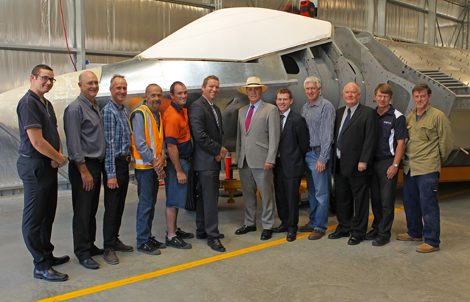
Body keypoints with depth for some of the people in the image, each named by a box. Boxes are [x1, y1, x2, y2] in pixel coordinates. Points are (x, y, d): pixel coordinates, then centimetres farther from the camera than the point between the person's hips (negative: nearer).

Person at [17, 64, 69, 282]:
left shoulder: (46, 104, 15)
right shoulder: (28, 103, -15)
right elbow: (37, 142, -21)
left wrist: (58, 155, -2)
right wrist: (60, 159, -9)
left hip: (49, 165, 10)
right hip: (34, 166, -10)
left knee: (47, 215, 17)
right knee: (34, 218, -1)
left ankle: (47, 255, 31)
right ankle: (41, 267, 6)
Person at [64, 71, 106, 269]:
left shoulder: (96, 107, 15)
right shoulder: (75, 108, -11)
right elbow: (73, 143, -16)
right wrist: (84, 171, -17)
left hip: (97, 164, 8)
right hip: (83, 165, -8)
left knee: (92, 210, 15)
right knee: (82, 211, -2)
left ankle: (90, 245, 25)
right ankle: (82, 253, 7)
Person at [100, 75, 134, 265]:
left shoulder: (125, 111, 13)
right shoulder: (108, 112, -13)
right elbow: (108, 144, -18)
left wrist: (129, 159, 16)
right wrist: (111, 174, -20)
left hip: (124, 163, 8)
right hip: (114, 164, -8)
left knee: (120, 205, 15)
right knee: (111, 207, -2)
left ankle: (115, 240, 26)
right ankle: (108, 248, 7)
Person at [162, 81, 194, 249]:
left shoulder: (183, 111, 11)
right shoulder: (172, 116, -20)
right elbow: (171, 146, -22)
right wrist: (179, 171, -21)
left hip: (183, 160, 10)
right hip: (176, 162, -10)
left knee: (177, 198, 17)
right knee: (173, 200, -2)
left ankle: (174, 229, 30)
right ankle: (171, 236, 7)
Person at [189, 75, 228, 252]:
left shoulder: (216, 109, 18)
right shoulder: (197, 107, -11)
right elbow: (199, 135, -19)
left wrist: (222, 149, 2)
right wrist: (219, 149, -11)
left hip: (215, 160, 9)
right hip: (205, 161, -9)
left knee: (205, 197, 15)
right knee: (210, 199, -6)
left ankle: (202, 230, 24)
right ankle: (212, 236, 1)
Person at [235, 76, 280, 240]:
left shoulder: (271, 110, -2)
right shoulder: (242, 111, 17)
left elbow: (274, 136, -8)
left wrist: (270, 159, -14)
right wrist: (238, 155, 13)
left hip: (261, 160, -6)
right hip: (244, 161, 6)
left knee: (266, 195, 1)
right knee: (248, 194, 14)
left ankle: (267, 226, 13)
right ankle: (250, 223, 27)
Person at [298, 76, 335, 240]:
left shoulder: (326, 106, -8)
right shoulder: (304, 108, 14)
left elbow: (327, 134, -14)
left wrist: (322, 159, -18)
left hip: (319, 154, -7)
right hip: (307, 153, 7)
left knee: (321, 193, -1)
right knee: (311, 192, 15)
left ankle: (320, 226, 8)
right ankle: (312, 222, 26)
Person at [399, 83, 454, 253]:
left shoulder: (438, 116, -6)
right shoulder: (410, 117, 12)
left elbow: (447, 142, -2)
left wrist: (437, 160, 6)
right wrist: (408, 158, 16)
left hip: (427, 169, -7)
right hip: (409, 167, 7)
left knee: (428, 205, -4)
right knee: (410, 202, 16)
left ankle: (432, 242, 6)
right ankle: (415, 233, 32)